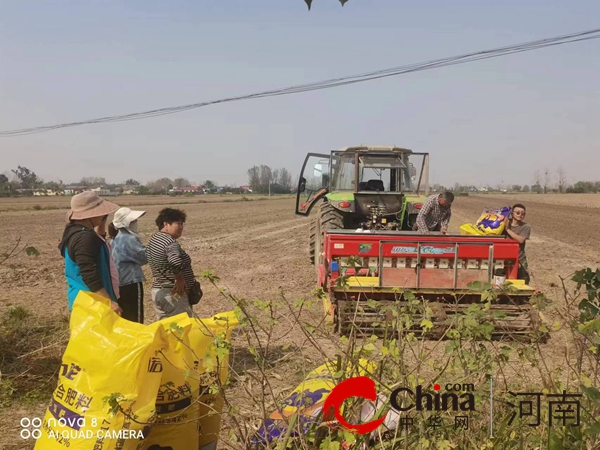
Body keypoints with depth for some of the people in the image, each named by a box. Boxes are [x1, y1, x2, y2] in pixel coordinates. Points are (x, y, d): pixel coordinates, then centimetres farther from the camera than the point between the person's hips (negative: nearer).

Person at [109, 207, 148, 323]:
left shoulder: (116, 239, 12)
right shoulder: (129, 239, -16)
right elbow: (145, 257, -10)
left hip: (119, 284, 9)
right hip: (131, 283, -9)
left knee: (124, 319, 15)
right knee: (135, 321, -2)